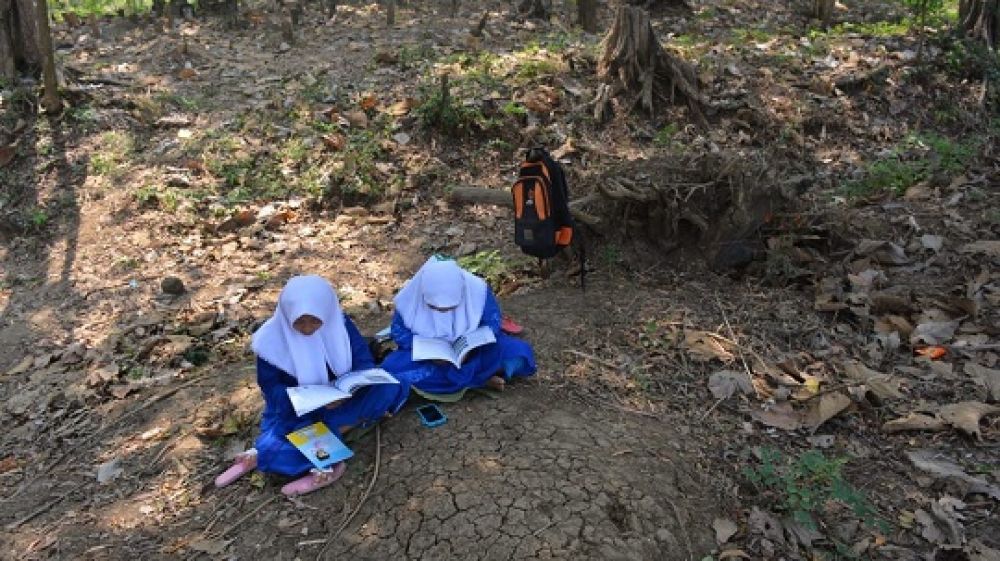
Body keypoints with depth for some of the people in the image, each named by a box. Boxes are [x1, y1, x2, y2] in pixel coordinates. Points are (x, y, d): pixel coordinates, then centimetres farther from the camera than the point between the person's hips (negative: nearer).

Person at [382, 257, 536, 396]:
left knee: (520, 352, -23)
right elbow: (398, 330, -10)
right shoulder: (411, 296, -22)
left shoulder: (476, 289, -23)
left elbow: (493, 322, -11)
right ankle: (481, 379, -22)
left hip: (472, 351, -1)